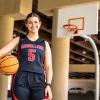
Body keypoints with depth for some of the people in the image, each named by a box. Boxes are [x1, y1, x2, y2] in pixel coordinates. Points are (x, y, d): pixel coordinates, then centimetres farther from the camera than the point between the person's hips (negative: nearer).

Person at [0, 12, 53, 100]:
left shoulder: (45, 44, 15)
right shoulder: (19, 40, 12)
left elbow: (48, 67, 10)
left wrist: (48, 85, -3)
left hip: (38, 81, 1)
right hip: (20, 80, -1)